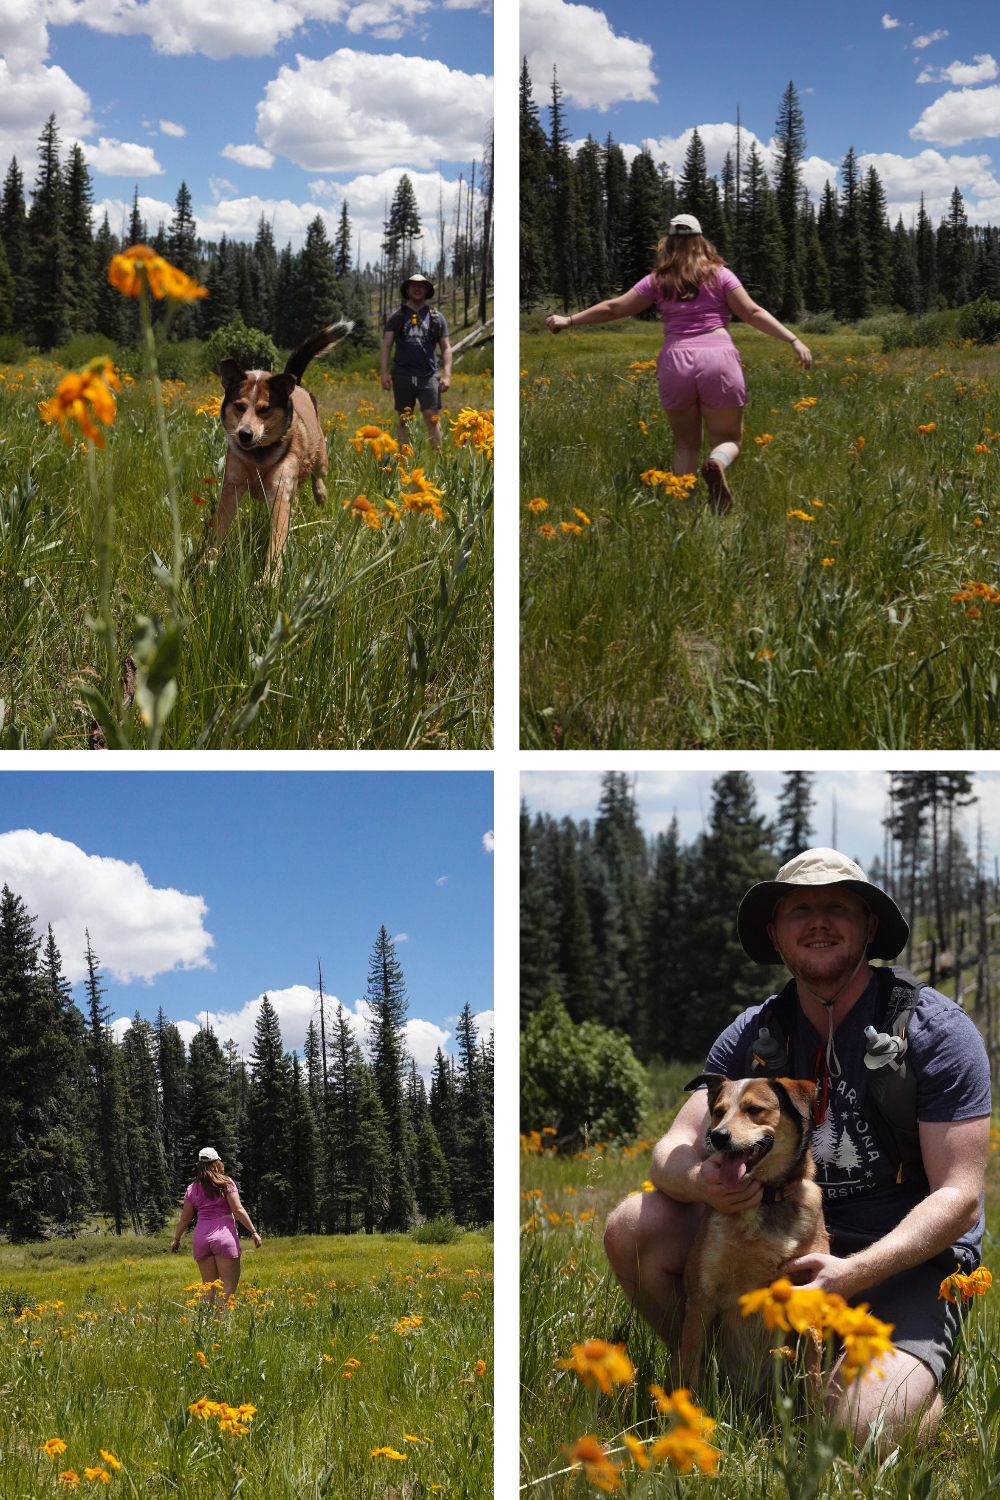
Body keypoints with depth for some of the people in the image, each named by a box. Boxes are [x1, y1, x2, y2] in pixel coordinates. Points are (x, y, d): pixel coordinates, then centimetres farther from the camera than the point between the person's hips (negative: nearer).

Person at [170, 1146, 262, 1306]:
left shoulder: (193, 1189, 11)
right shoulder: (226, 1183, 0)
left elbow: (184, 1218, 15)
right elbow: (238, 1210, -5)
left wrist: (176, 1239, 28)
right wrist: (254, 1232, -1)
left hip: (200, 1238, 4)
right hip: (224, 1236, -4)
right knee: (230, 1284, -4)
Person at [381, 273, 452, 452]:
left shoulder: (436, 317, 8)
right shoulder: (396, 316, 8)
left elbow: (446, 348, 7)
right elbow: (386, 345, 3)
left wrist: (447, 375, -4)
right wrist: (384, 373, -8)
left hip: (428, 376, -1)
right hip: (403, 376, 1)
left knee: (433, 419, -9)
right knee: (404, 420, 5)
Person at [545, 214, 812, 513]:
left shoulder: (658, 281, 10)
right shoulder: (718, 274, 7)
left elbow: (613, 308, 13)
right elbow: (753, 313, 0)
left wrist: (569, 321, 26)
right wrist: (795, 341, 0)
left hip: (675, 362, 2)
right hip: (718, 359, -2)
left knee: (685, 443, 14)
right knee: (728, 439, 6)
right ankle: (717, 464, -30)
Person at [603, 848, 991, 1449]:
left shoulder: (936, 1029, -12)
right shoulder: (755, 1033, 2)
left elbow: (959, 1197, -16)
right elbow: (675, 1148, -4)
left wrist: (853, 1273, -32)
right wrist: (700, 1181, -32)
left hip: (909, 1257, -5)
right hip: (784, 1235, 5)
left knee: (858, 1427, -32)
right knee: (635, 1226, -16)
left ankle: (929, 1380, 4)